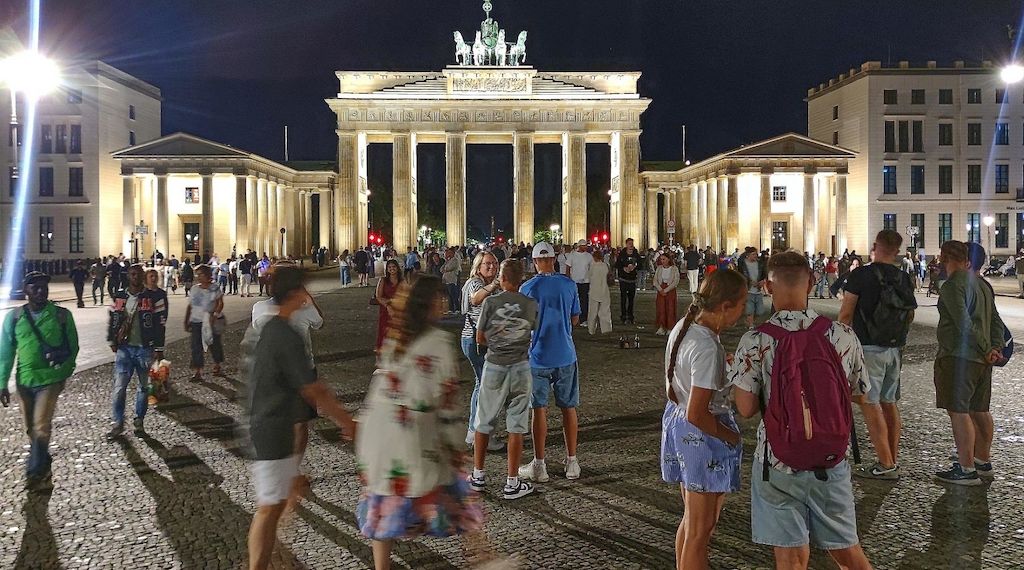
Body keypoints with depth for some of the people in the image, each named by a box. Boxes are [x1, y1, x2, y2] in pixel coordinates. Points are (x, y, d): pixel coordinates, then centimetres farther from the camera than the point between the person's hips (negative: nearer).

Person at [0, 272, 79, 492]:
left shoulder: (62, 315, -5)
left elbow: (72, 346, 5)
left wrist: (61, 356, -9)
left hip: (51, 379, -3)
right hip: (24, 380, 3)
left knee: (41, 428, -11)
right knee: (31, 429, 13)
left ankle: (34, 473, 4)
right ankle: (42, 470, 29)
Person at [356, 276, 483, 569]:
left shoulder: (395, 338, 7)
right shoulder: (438, 341, -12)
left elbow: (379, 386, 12)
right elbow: (446, 399, -14)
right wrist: (455, 444, -7)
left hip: (377, 433, 6)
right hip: (414, 438, -6)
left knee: (384, 507, 14)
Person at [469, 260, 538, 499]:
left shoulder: (490, 302, -8)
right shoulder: (531, 304, -4)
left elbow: (480, 339, -1)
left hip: (494, 366, 0)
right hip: (521, 367, 0)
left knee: (484, 423, 14)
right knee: (516, 426, 6)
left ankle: (478, 476, 24)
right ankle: (512, 483, 9)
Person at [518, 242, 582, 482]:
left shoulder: (527, 288, -9)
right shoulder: (569, 285, -2)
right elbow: (575, 320, 7)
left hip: (538, 356, -2)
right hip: (565, 355, 2)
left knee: (539, 409, 5)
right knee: (568, 407, 11)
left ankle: (539, 466, 10)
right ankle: (572, 462, 18)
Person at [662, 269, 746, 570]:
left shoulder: (683, 327, 1)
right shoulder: (707, 348, -26)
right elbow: (697, 415, -26)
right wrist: (733, 437, -13)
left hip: (676, 420, 9)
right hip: (703, 436, -9)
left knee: (692, 519, 25)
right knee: (700, 530, 7)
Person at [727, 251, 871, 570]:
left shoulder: (755, 342, -14)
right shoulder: (844, 336, -8)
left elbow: (746, 409, -12)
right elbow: (859, 395, 3)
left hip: (779, 462, -2)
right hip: (831, 461, 2)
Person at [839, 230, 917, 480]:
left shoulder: (861, 275, -13)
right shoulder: (904, 279, 7)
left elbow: (845, 315, -11)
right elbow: (910, 316, 15)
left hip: (869, 348, -7)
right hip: (894, 349, 7)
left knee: (870, 403, -4)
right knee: (890, 402, 14)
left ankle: (886, 465, -5)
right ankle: (893, 459, 21)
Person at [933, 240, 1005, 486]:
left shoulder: (952, 285, -15)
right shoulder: (982, 284, 14)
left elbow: (964, 325, -21)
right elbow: (996, 320, 13)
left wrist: (987, 350, -12)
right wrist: (995, 348, 4)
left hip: (958, 357, -10)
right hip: (981, 359, 10)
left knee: (958, 412, -6)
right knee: (979, 410, 18)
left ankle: (967, 470, -5)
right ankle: (983, 461, 30)